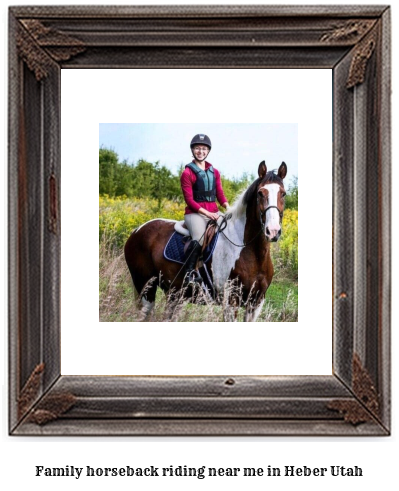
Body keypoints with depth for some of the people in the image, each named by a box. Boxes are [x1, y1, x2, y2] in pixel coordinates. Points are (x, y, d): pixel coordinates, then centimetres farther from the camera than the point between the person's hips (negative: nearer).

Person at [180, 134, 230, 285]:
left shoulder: (214, 172, 15)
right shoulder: (187, 173, -2)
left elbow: (220, 194, 13)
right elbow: (189, 200, -8)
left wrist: (227, 207, -8)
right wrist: (207, 213, -18)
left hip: (214, 212, 6)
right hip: (195, 213, -6)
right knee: (199, 240, -33)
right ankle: (189, 272, -24)